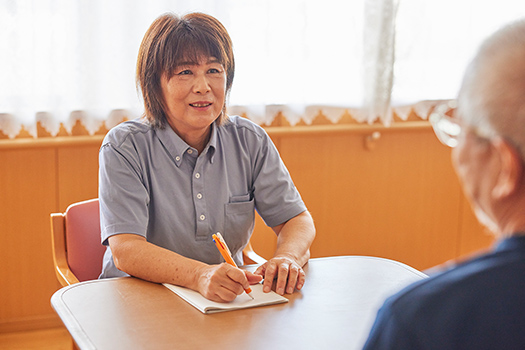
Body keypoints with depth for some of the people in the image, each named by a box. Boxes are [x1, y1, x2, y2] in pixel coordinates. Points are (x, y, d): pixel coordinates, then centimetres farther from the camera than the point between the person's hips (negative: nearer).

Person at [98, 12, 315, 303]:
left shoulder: (250, 141, 4)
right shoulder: (124, 147, -9)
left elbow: (297, 220, 4)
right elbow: (126, 251, -20)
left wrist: (287, 258, -20)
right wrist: (200, 276, -38)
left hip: (230, 301, 4)